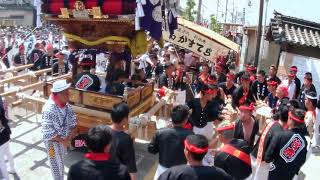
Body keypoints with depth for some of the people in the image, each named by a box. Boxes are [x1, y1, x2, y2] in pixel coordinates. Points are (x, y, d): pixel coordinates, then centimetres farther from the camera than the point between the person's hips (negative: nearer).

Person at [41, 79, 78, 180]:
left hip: (63, 138, 7)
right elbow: (48, 133, -30)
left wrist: (72, 131, -11)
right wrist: (62, 141, -23)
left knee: (61, 161, 27)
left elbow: (72, 118, 3)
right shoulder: (49, 109, -32)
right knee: (56, 164, 14)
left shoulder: (65, 103, -10)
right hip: (53, 141, -7)